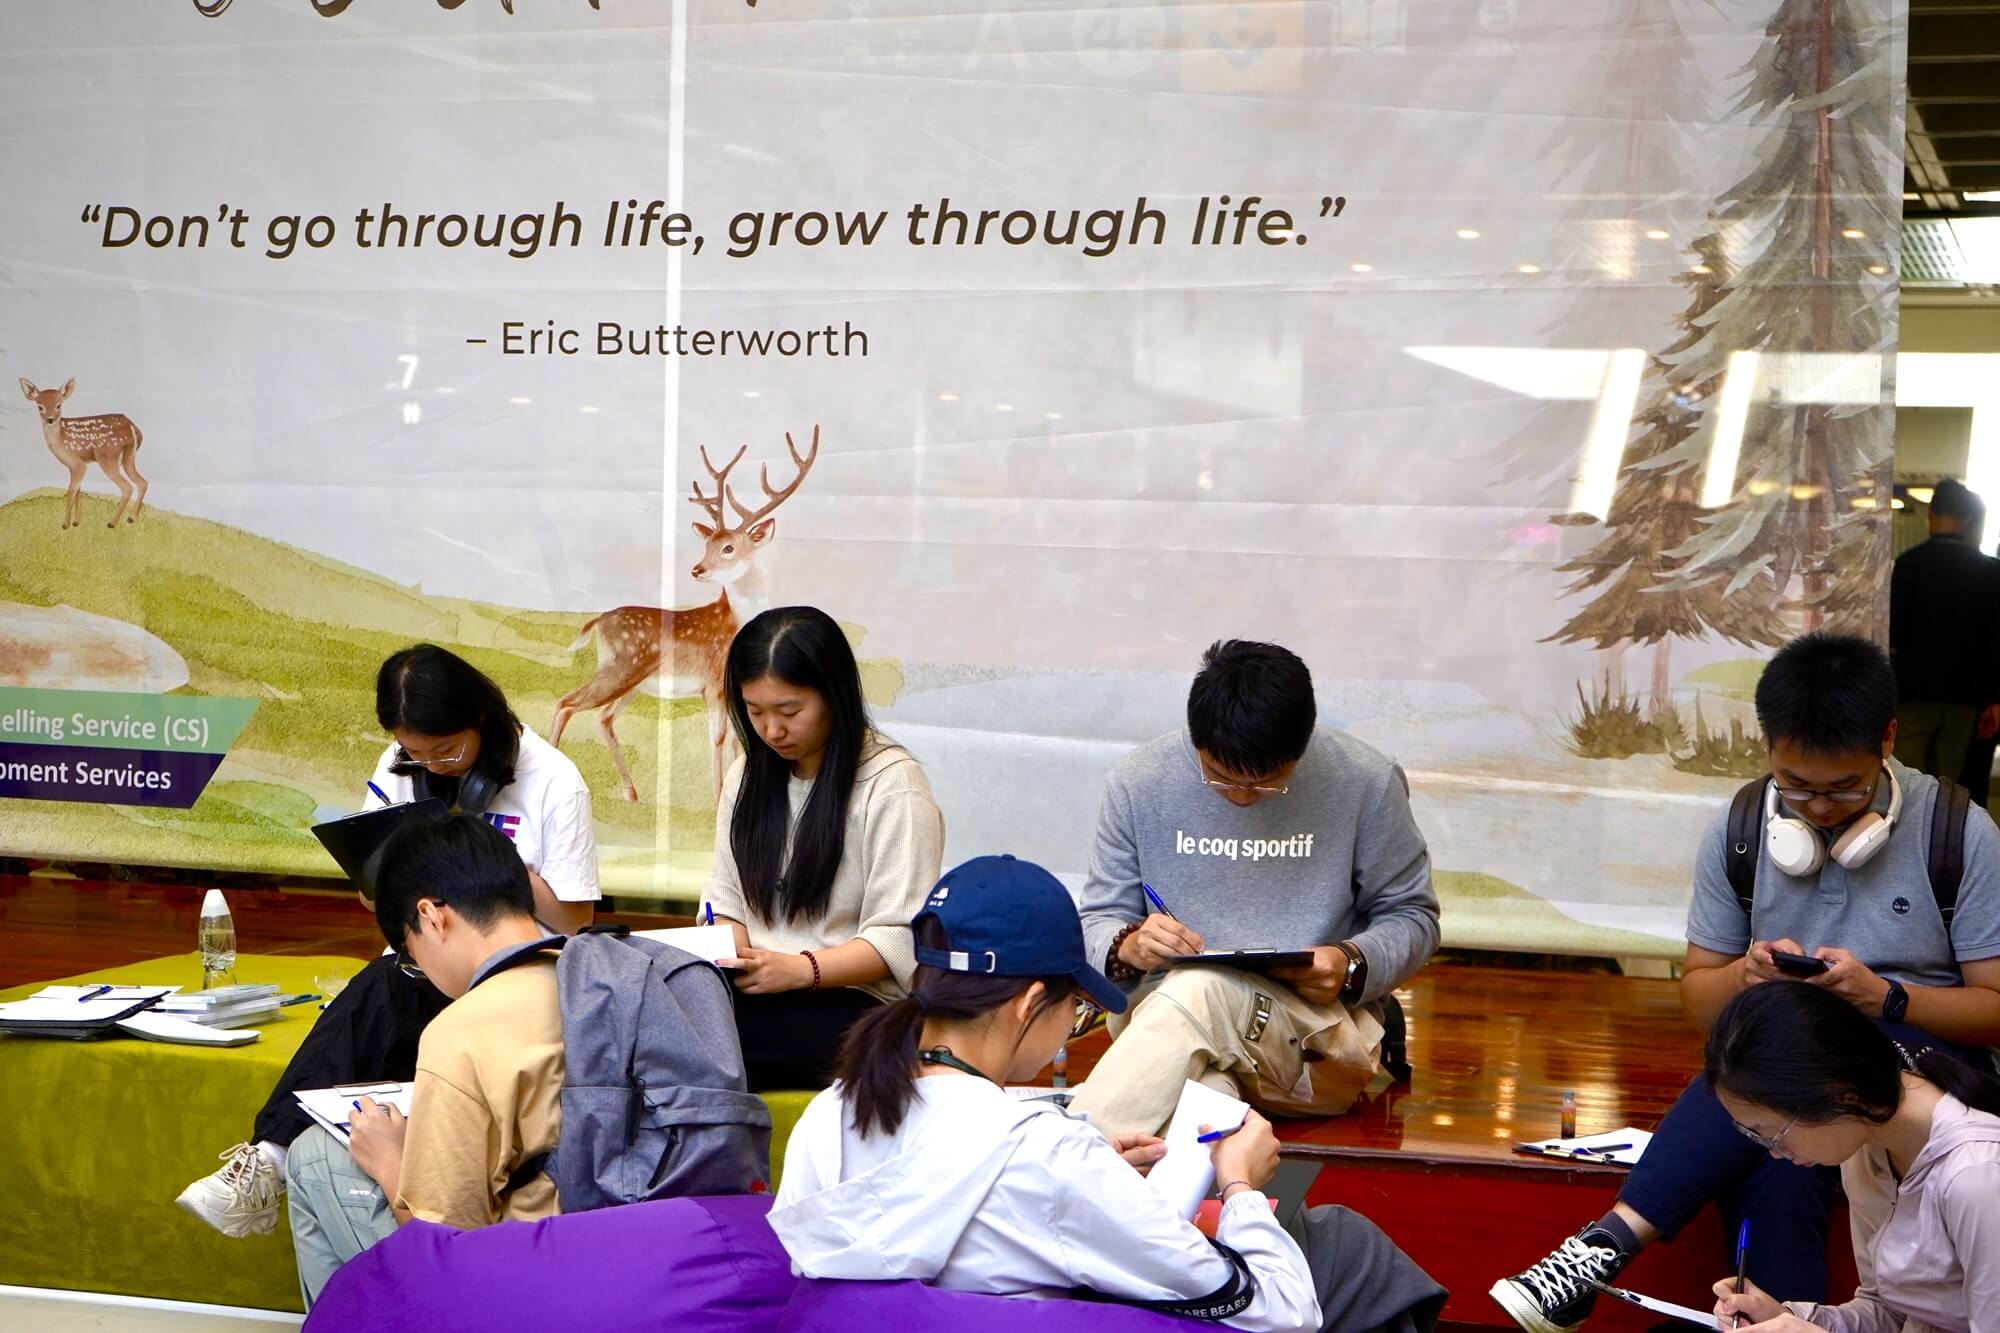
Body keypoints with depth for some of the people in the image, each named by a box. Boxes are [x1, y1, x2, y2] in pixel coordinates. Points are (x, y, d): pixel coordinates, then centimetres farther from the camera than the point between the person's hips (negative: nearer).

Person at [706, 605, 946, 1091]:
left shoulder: (892, 783, -5)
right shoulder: (748, 776, 17)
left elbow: (900, 940, -10)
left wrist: (800, 970, -23)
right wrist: (728, 956, -4)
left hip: (851, 1003, -6)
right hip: (756, 995, 6)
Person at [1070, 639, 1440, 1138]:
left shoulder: (1365, 783, -2)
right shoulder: (1139, 783, 1)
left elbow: (1412, 916, 8)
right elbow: (1098, 922, 9)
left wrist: (1353, 966, -14)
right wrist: (1127, 946, -17)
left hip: (1320, 1027, -1)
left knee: (1200, 990, -36)